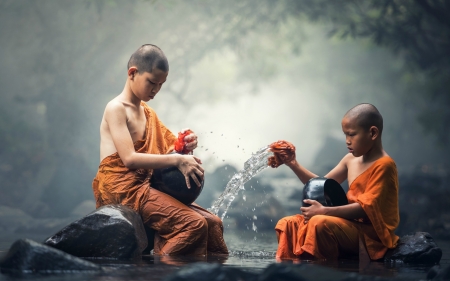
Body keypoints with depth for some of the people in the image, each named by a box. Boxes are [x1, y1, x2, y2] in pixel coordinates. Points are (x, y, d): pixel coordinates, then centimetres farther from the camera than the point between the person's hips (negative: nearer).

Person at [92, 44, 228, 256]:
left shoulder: (149, 113, 20)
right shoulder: (116, 109, -7)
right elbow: (129, 158, -19)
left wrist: (183, 147, -5)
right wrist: (178, 160, -22)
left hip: (145, 186, 8)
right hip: (122, 187, -8)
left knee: (212, 223, -3)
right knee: (193, 224, -24)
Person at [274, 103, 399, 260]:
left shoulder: (383, 165, -13)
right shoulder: (350, 160, 13)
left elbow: (366, 208, -21)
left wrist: (324, 211, -25)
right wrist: (294, 165, 7)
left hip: (371, 233, -9)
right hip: (352, 225, 9)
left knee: (320, 223, -33)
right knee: (288, 224, 2)